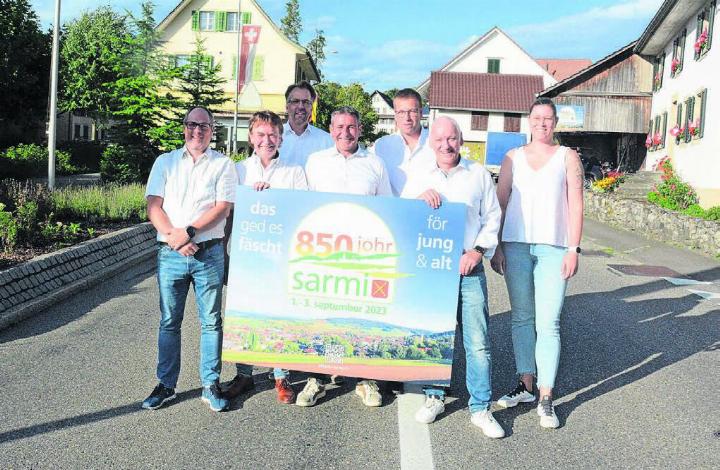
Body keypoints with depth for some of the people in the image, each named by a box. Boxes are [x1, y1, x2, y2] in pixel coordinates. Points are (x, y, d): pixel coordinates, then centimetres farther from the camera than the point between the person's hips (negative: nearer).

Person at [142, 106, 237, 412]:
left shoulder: (223, 164, 6)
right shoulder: (165, 162, 11)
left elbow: (223, 207, -5)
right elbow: (153, 206, 2)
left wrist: (189, 231, -16)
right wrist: (173, 236, -12)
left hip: (209, 254, -1)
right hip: (170, 254, 2)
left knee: (211, 322, 3)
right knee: (169, 322, 7)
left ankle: (211, 386, 13)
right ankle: (166, 384, 19)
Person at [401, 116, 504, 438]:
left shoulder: (479, 174, 8)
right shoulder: (419, 178, 11)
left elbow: (493, 217, 9)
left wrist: (479, 250, -5)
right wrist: (419, 198, -12)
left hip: (469, 269, -1)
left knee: (478, 341, -2)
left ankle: (480, 408, 9)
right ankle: (434, 397, 26)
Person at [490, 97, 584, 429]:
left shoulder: (568, 157, 7)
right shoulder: (513, 157, 11)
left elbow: (576, 205, 3)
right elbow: (500, 203, 9)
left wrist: (573, 249, -5)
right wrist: (496, 247, 3)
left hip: (553, 248, -2)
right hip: (516, 245, 3)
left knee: (548, 323, -6)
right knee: (521, 318, 10)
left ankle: (546, 397, 0)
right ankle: (525, 385, 22)